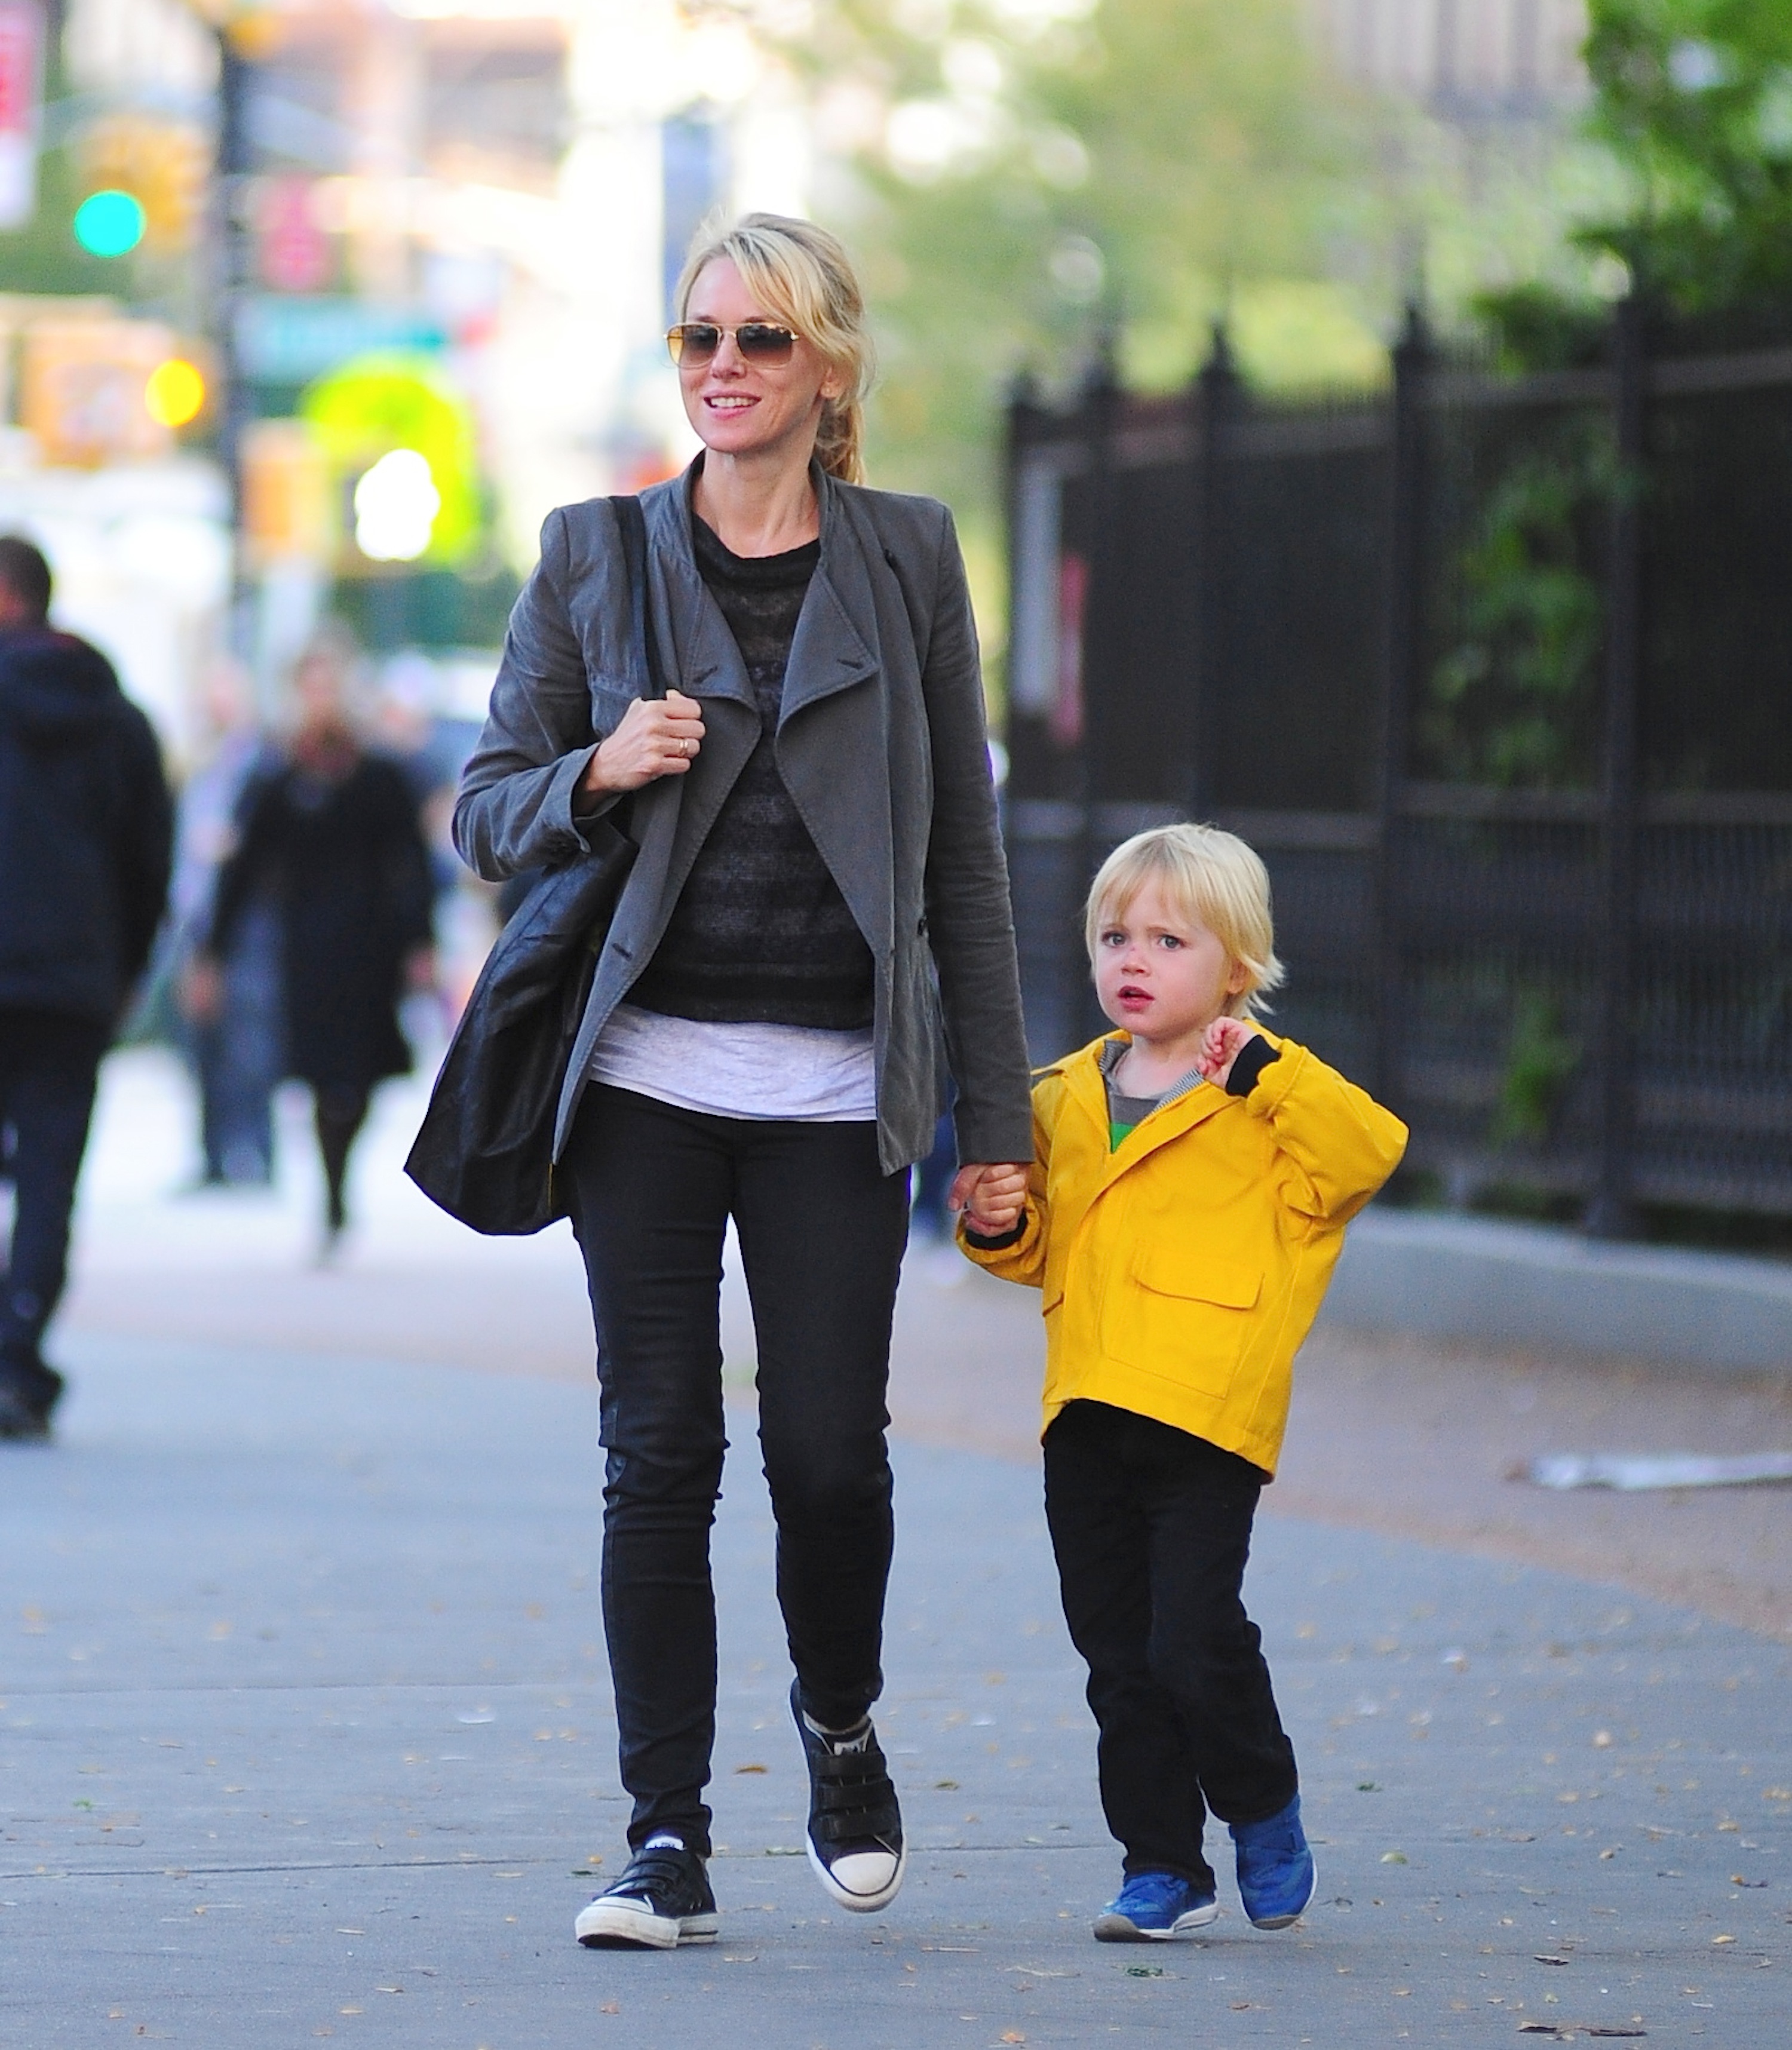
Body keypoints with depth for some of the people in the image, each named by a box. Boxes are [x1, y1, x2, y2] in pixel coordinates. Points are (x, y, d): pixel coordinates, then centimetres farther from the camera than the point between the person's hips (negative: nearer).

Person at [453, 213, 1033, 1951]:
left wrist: (996, 1109, 6)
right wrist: (601, 770, -12)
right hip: (647, 1073, 0)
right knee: (660, 1455, -3)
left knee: (829, 1449, -3)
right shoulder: (595, 554, 7)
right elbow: (489, 810, 11)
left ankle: (838, 1722, 27)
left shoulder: (906, 559, 7)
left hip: (834, 1088, 0)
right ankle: (667, 1837, 4)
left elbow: (963, 849, 9)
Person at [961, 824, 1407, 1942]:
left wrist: (1268, 1070, -24)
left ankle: (1264, 1812, 13)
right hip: (1088, 1418, 6)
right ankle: (1163, 1866, 17)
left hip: (1208, 1410, -6)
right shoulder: (1068, 1097, 16)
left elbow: (1368, 1149, -18)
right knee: (1120, 1659, 7)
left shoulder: (1265, 1097, 0)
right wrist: (1001, 1227, 5)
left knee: (1196, 1639, -12)